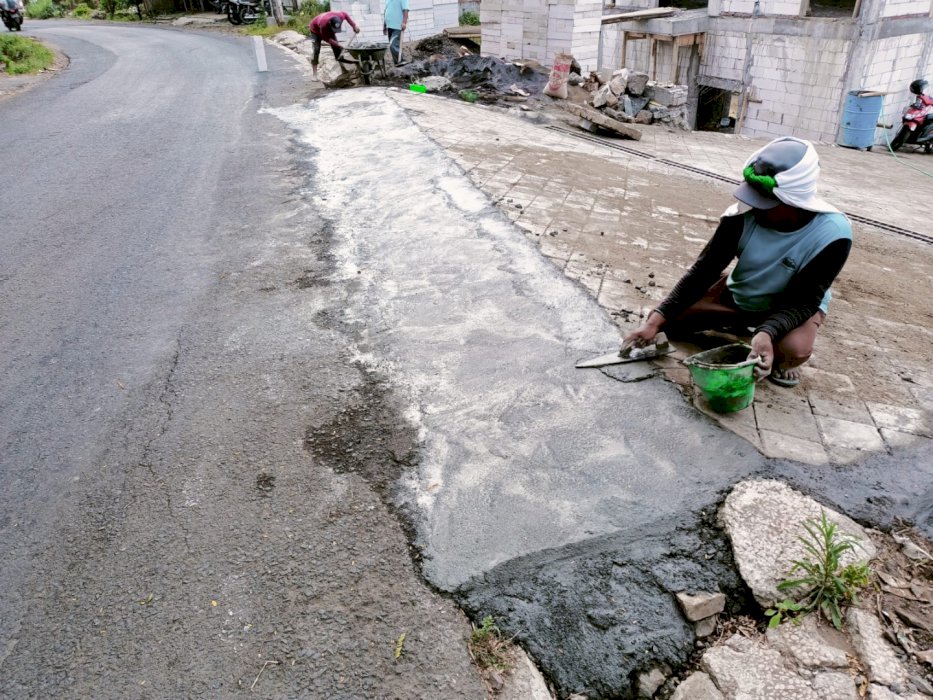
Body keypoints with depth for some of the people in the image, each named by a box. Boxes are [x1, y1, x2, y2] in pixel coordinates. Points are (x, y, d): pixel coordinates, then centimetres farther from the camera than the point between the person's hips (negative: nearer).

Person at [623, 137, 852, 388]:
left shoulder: (832, 234, -31)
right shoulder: (743, 216, -27)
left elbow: (805, 300, -26)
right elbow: (704, 270, -20)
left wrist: (767, 333, -47)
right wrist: (657, 319, -27)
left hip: (793, 303, -3)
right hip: (738, 293, 3)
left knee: (794, 350, -37)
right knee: (664, 318, -10)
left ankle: (779, 362, 3)